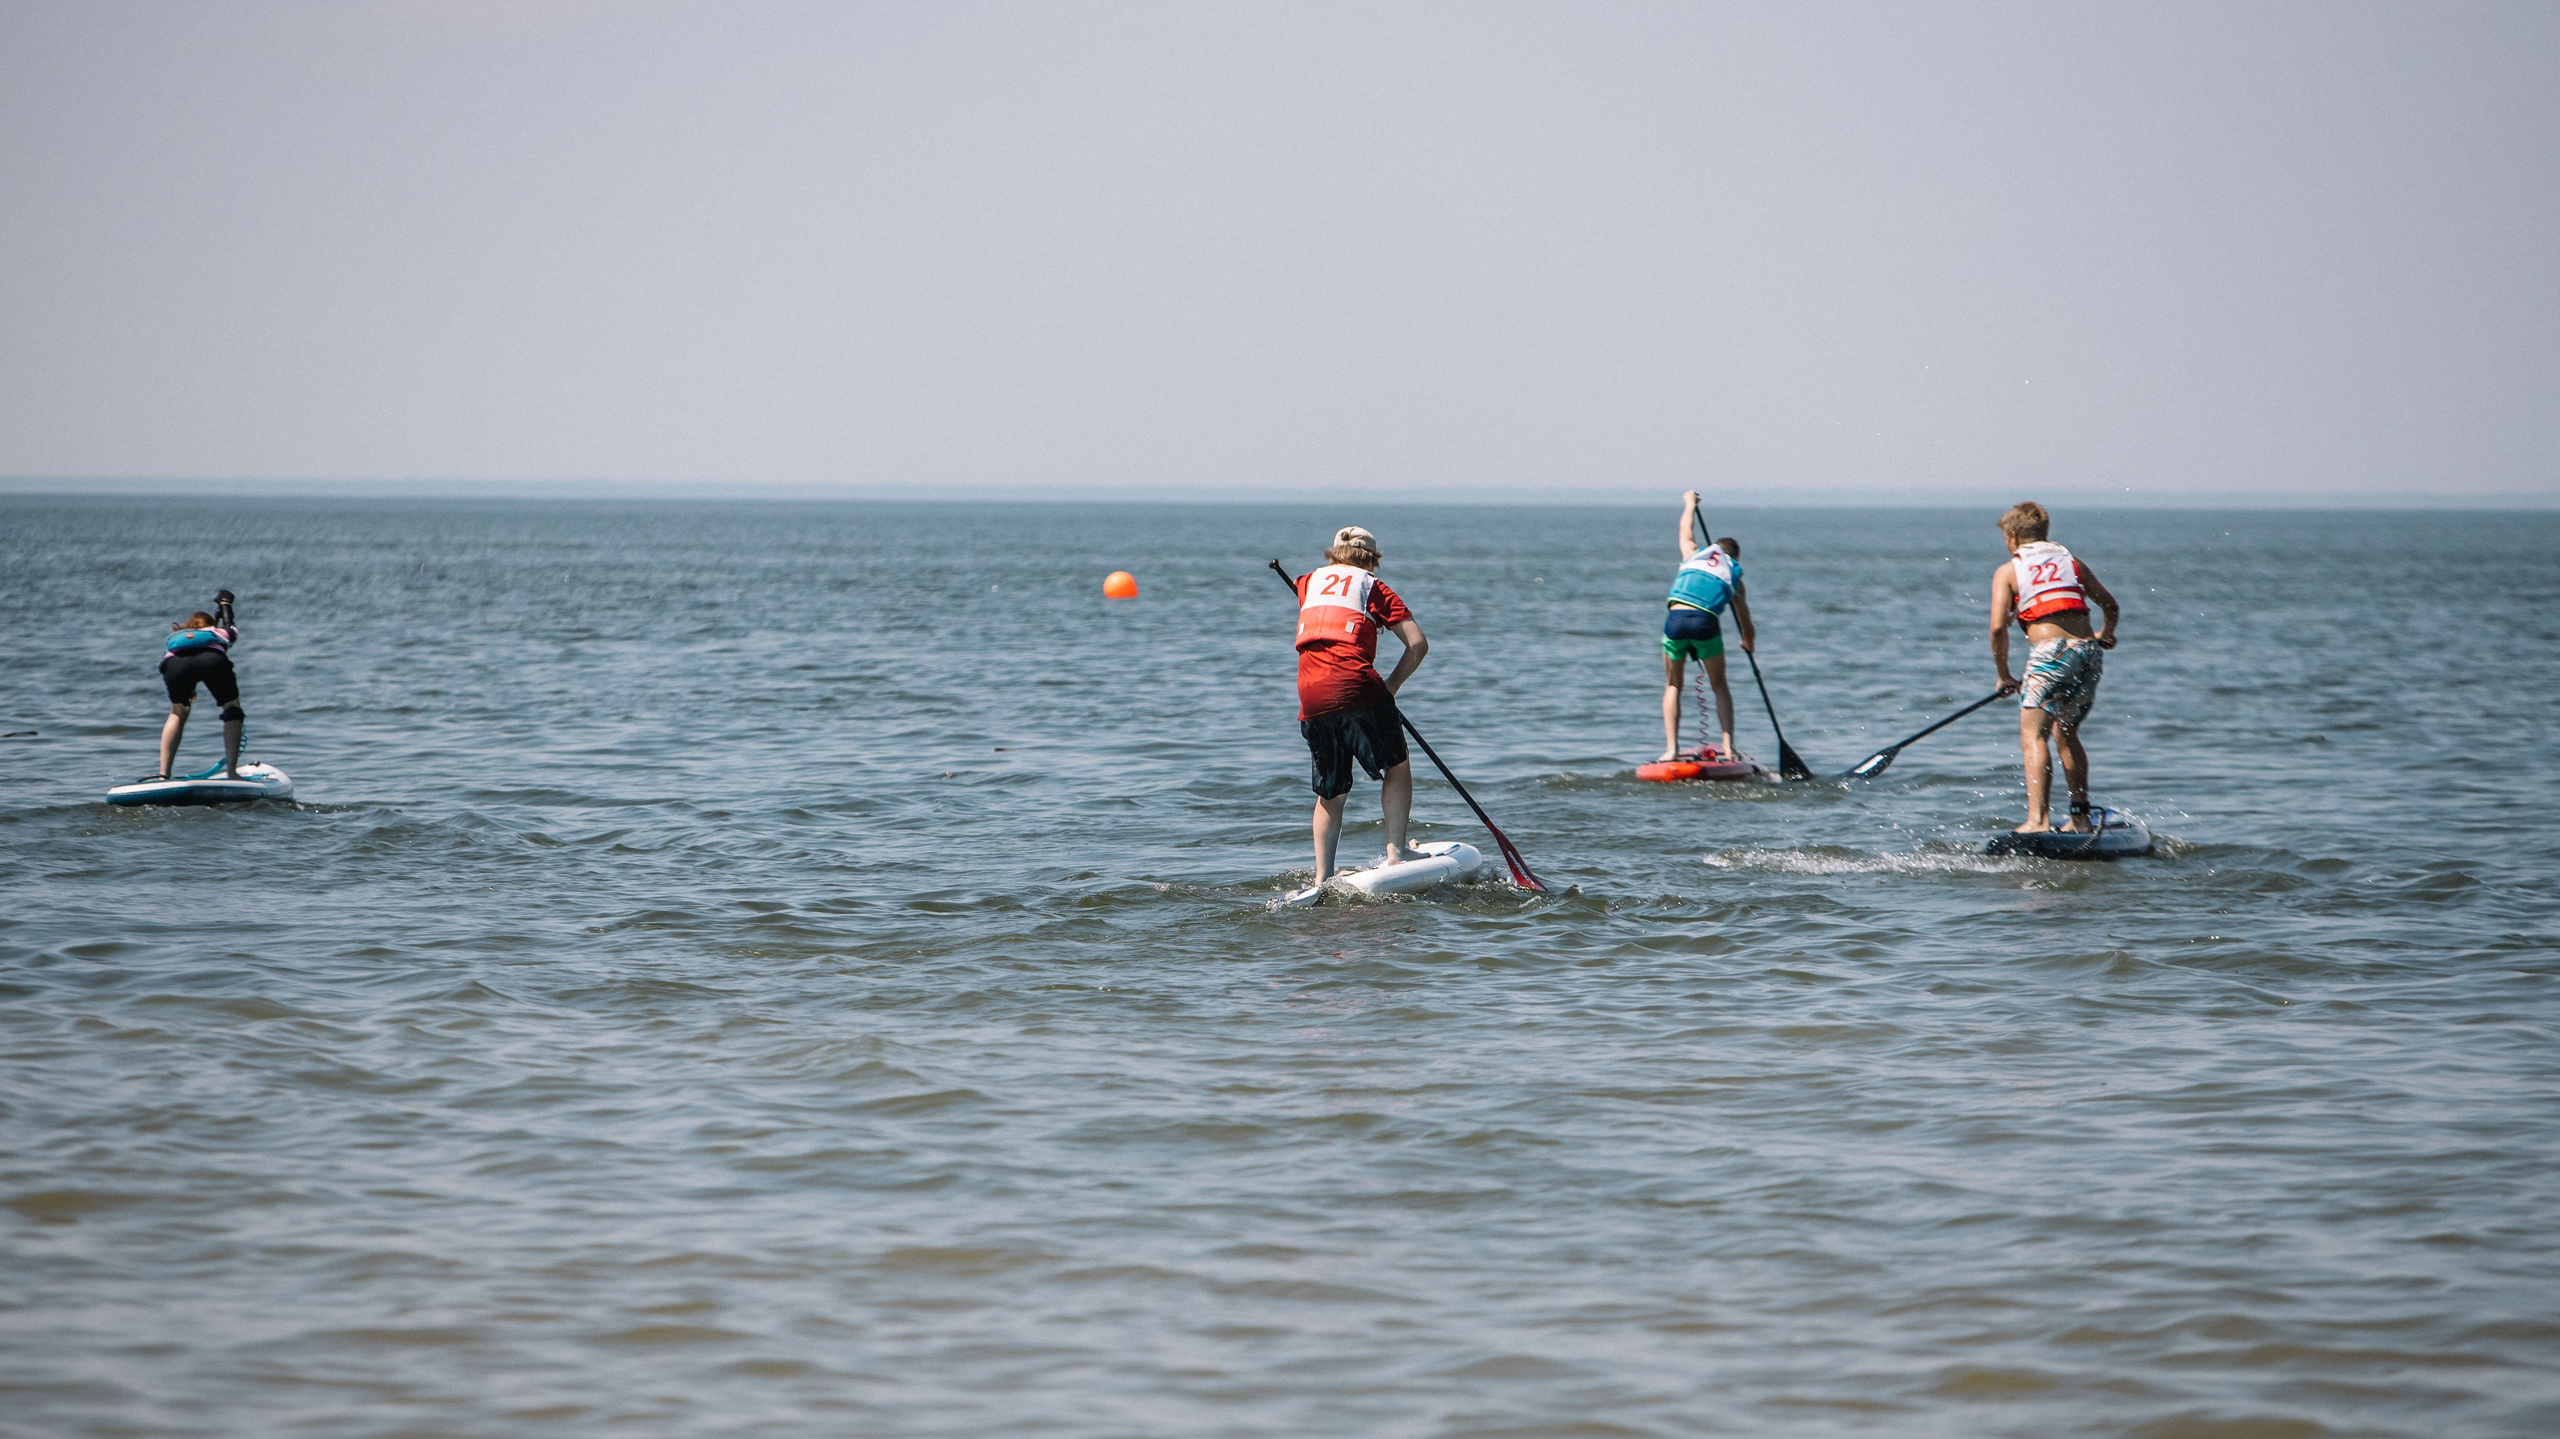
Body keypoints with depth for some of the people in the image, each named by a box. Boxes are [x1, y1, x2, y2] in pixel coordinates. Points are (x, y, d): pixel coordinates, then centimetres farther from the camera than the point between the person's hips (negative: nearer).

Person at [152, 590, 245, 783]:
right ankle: (231, 772, 10)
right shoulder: (222, 633, 42)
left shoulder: (174, 636, 41)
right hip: (213, 661, -1)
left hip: (175, 663, 1)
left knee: (178, 713, 27)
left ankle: (163, 773, 19)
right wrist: (224, 603, 84)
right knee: (232, 709, 20)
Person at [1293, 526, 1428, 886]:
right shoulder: (1373, 586, 11)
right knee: (1397, 766, 15)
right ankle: (1395, 850, 7)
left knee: (1330, 791, 14)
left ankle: (1322, 877, 7)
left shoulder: (1309, 582, 23)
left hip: (1310, 695, 4)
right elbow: (1418, 643, 2)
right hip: (1355, 685, -4)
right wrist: (1390, 686, 12)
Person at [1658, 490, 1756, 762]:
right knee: (1719, 686, 17)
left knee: (1673, 685, 14)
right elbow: (1744, 620, 30)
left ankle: (1671, 748, 4)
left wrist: (1690, 504, 61)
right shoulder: (1734, 577, 22)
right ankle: (1728, 746, 8)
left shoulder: (1695, 553, 22)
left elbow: (1686, 529, 43)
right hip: (1706, 622, -1)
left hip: (1676, 619, 1)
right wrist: (1748, 643, 50)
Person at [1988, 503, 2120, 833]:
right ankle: (2080, 817, 22)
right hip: (2089, 652, 6)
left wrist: (2004, 675, 9)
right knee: (2067, 733, 22)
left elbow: (1998, 626, -3)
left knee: (2033, 734, -10)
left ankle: (2038, 818, -27)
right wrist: (2107, 633, 47)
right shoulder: (2072, 563, 20)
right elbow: (2109, 604, 24)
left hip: (2052, 653, -6)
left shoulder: (2008, 571, 7)